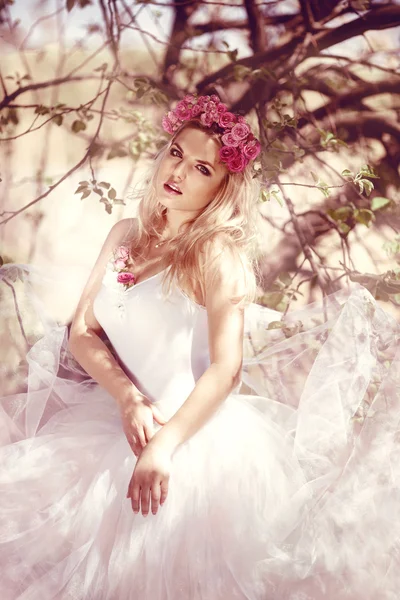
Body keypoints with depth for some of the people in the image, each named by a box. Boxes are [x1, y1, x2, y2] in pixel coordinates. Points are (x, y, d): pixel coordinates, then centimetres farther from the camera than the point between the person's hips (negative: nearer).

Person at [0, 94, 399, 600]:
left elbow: (226, 369, -17)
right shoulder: (126, 235, 11)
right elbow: (83, 332, 7)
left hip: (199, 430, -6)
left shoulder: (219, 251, -8)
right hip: (120, 419, 7)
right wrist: (129, 399, -11)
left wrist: (164, 445, -29)